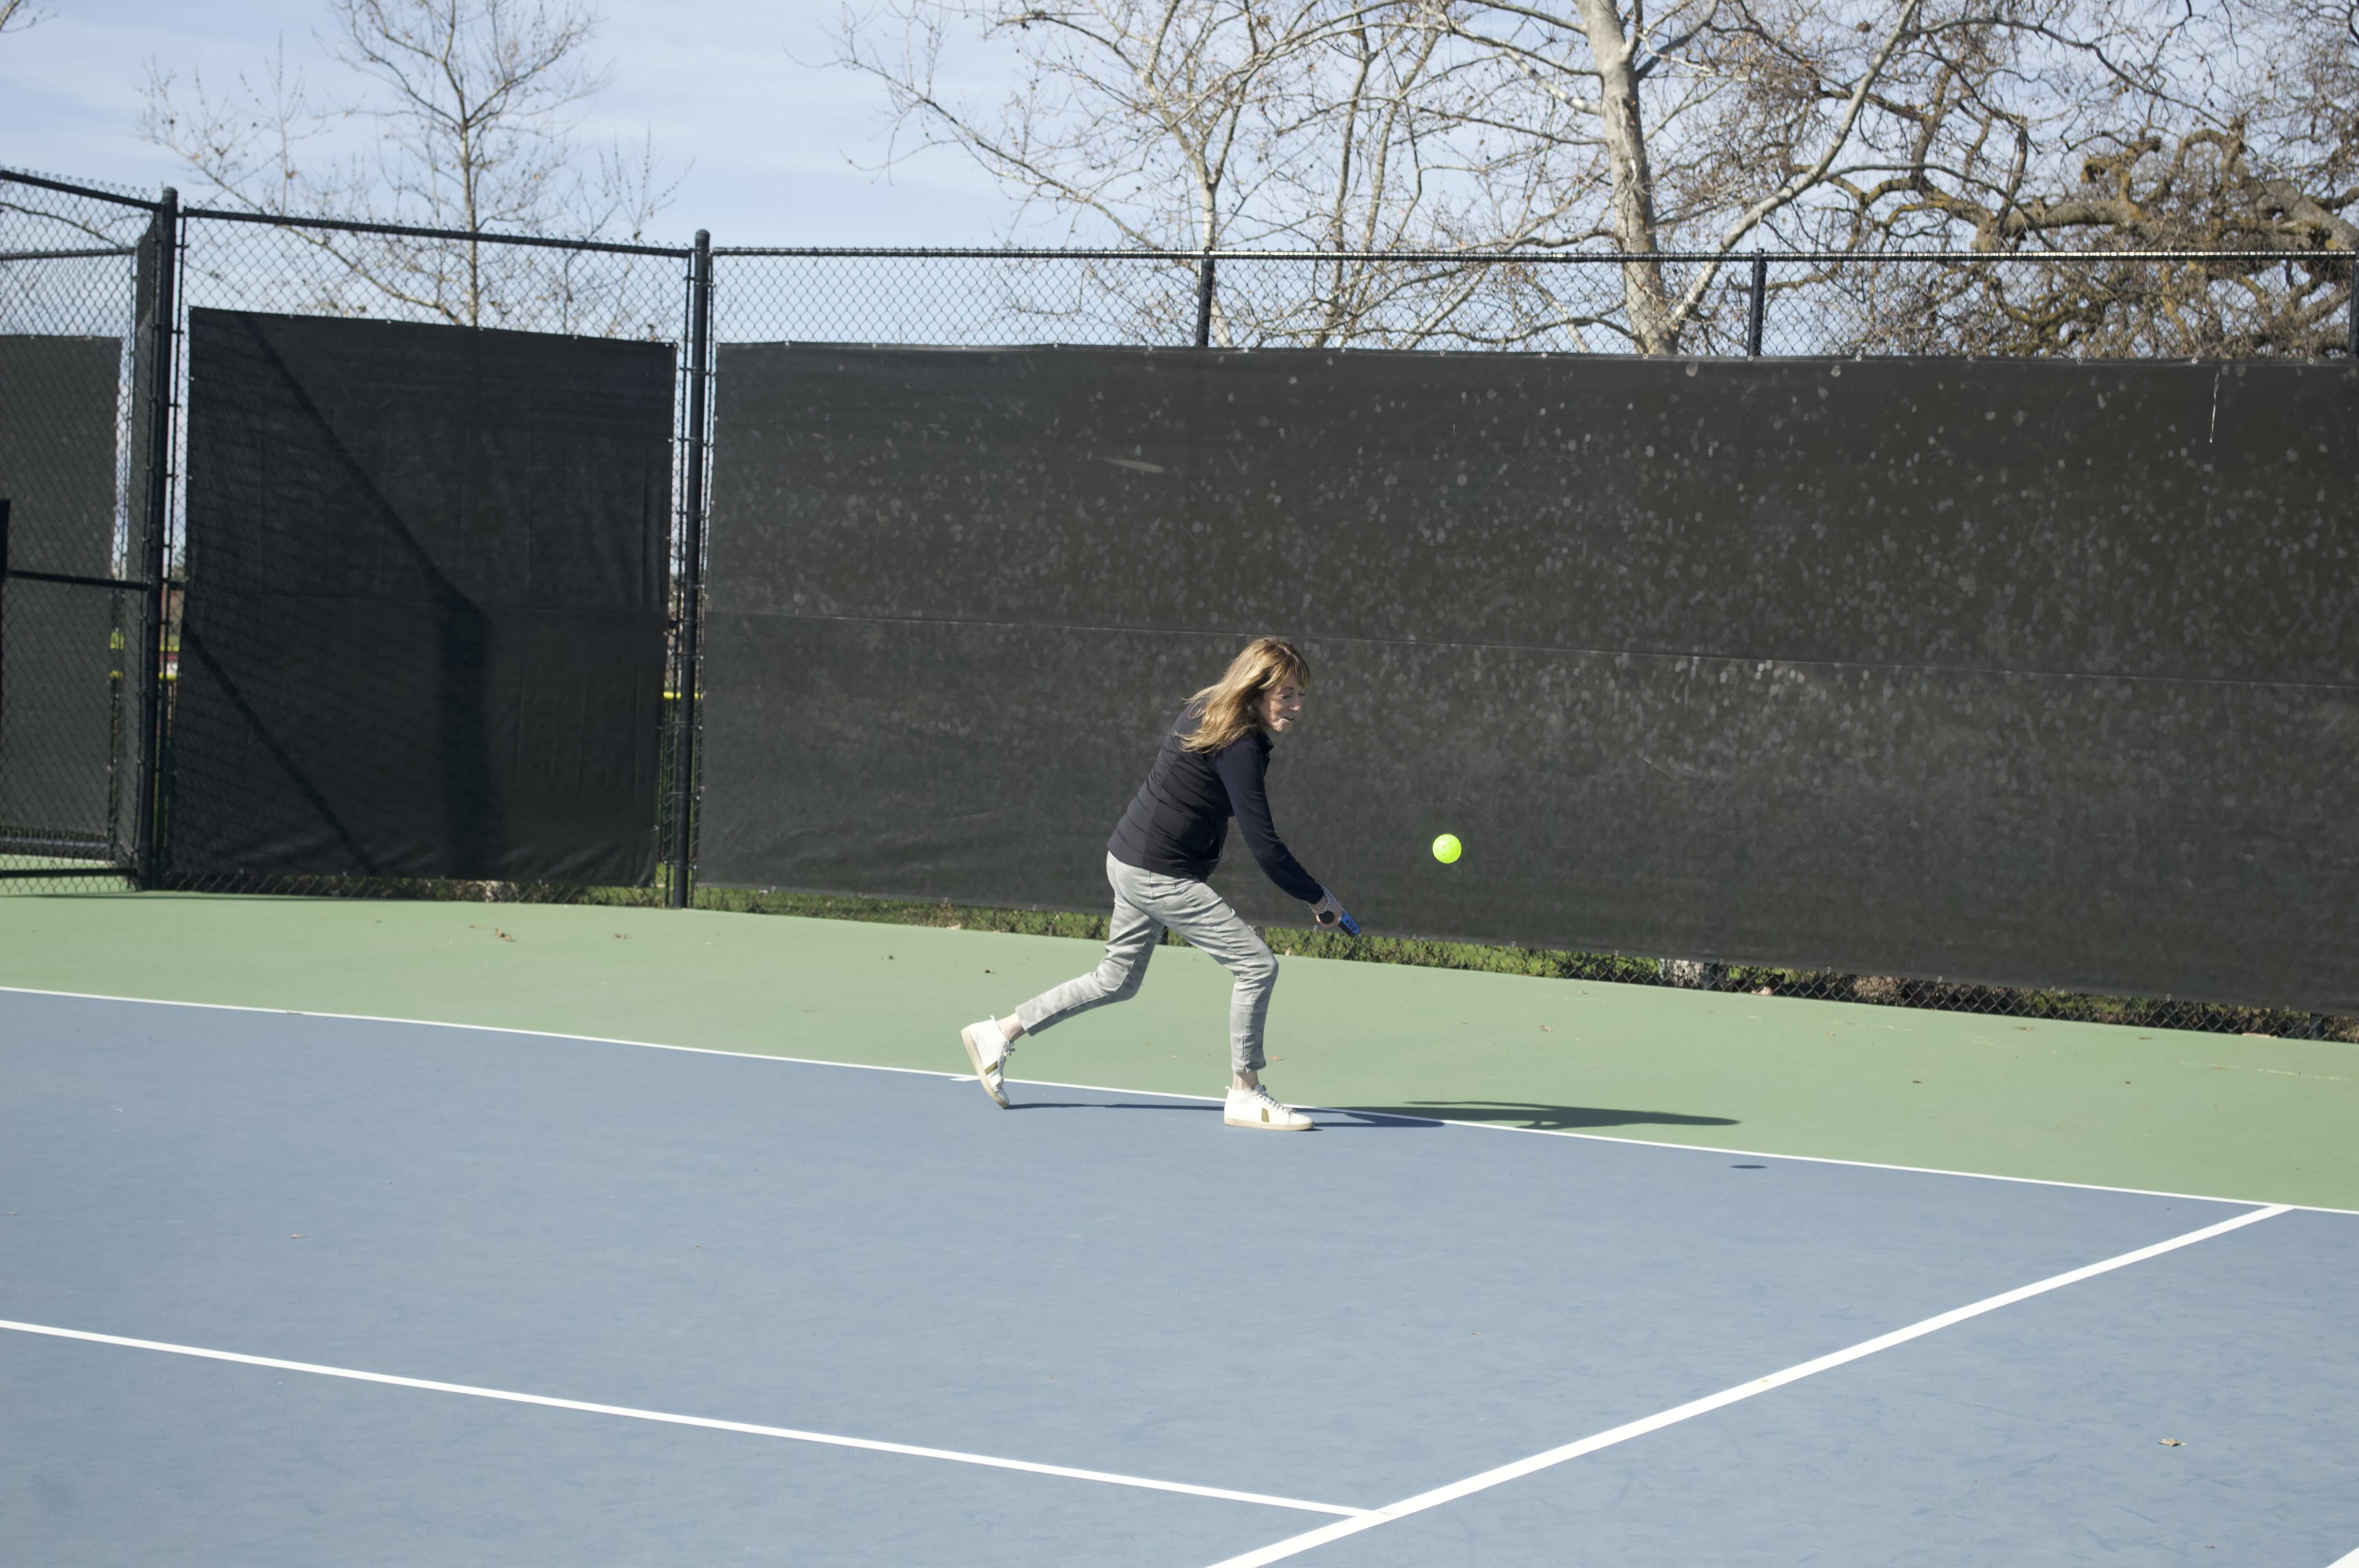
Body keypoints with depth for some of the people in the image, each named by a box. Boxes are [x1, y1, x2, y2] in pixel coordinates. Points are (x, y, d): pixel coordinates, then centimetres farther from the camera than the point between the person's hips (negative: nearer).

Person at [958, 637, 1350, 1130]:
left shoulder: (1209, 709, 5)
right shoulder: (1239, 747, -23)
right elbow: (1265, 845, -24)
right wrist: (1318, 898, -14)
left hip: (1133, 862, 10)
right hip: (1158, 875, -10)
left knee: (1118, 980, 23)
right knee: (1257, 964, -8)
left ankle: (1000, 1033, 29)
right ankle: (1244, 1095, 1)